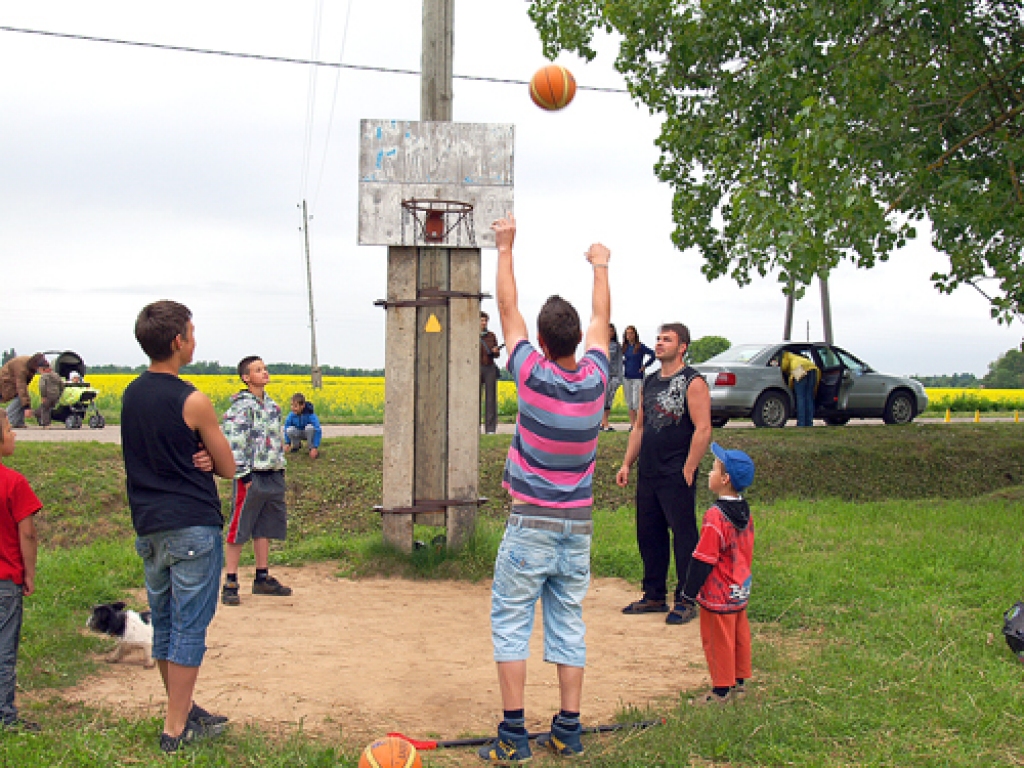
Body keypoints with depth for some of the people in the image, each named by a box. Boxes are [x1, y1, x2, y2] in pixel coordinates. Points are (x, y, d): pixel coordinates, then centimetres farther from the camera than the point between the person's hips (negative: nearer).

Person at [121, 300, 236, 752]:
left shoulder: (130, 394, 6)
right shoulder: (192, 402, -15)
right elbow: (229, 468, -7)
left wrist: (193, 459, -1)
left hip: (147, 527, 7)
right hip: (193, 527, -7)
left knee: (163, 624, 15)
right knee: (189, 626, 1)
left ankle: (183, 709, 28)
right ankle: (176, 728, 5)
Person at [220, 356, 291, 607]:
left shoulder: (272, 405, 14)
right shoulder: (241, 406, -11)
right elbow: (234, 442, -17)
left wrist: (281, 468, 20)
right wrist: (243, 473, -22)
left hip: (273, 475, 8)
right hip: (251, 476, -8)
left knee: (265, 528, 14)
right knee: (239, 529, -3)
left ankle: (263, 578, 24)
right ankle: (230, 583, 2)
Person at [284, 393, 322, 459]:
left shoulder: (310, 415, -30)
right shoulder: (291, 415, -19)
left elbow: (318, 430, -32)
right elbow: (286, 428, -5)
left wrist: (315, 447, -37)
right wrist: (287, 443, -9)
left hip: (309, 433, -3)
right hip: (299, 434, 3)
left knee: (310, 427, -36)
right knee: (290, 430, -28)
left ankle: (312, 448, -14)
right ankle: (296, 445, 4)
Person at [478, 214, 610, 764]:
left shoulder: (534, 375, -13)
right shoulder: (594, 378, -3)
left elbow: (507, 310, 0)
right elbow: (601, 319, 16)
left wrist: (505, 249, 12)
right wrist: (600, 267, 32)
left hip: (531, 522, -4)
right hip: (578, 523, 4)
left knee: (511, 620, 0)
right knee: (568, 621, 9)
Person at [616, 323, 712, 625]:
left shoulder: (692, 382, -8)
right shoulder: (650, 382, 15)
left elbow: (703, 429, -15)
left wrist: (688, 470, -17)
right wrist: (627, 463, 13)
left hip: (677, 476, -8)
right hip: (647, 474, 8)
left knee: (684, 536, -2)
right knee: (648, 535, 12)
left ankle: (686, 602, 6)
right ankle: (654, 597, 24)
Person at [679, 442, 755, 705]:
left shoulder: (716, 517, -24)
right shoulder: (745, 512, 2)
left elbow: (703, 559, -21)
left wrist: (690, 592, -12)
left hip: (718, 595, -8)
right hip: (741, 592, 8)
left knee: (718, 641, 3)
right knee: (739, 635, 17)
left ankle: (721, 690, 11)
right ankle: (739, 682, 29)